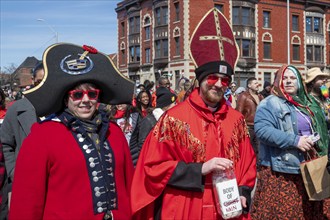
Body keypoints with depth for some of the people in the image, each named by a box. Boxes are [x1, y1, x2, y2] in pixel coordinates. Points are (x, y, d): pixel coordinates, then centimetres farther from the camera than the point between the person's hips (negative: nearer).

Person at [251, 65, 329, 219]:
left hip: (306, 168, 7)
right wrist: (295, 141, -24)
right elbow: (262, 130, -23)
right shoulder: (270, 103, -9)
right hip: (280, 171, -7)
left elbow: (316, 130, 26)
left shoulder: (305, 104, 15)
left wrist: (315, 141, 4)